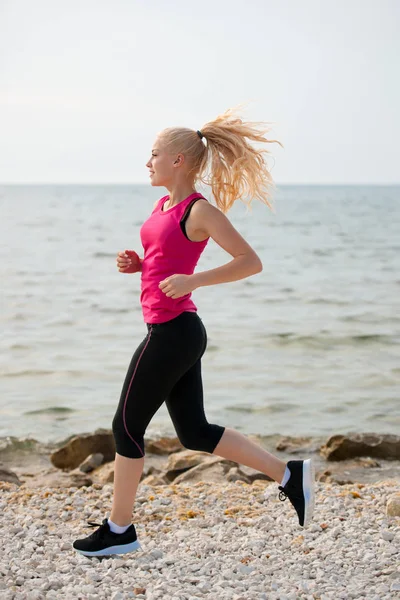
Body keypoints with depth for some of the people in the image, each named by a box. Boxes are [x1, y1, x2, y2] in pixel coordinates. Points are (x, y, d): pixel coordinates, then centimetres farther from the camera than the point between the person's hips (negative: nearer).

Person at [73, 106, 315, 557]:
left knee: (127, 427, 3)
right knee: (195, 433, 13)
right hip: (177, 332, 9)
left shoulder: (201, 210, -13)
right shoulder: (165, 203, 13)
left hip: (171, 332, -9)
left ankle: (118, 529, 17)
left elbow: (251, 262, -16)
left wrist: (193, 281, -25)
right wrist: (136, 264, 5)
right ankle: (288, 475, 17)